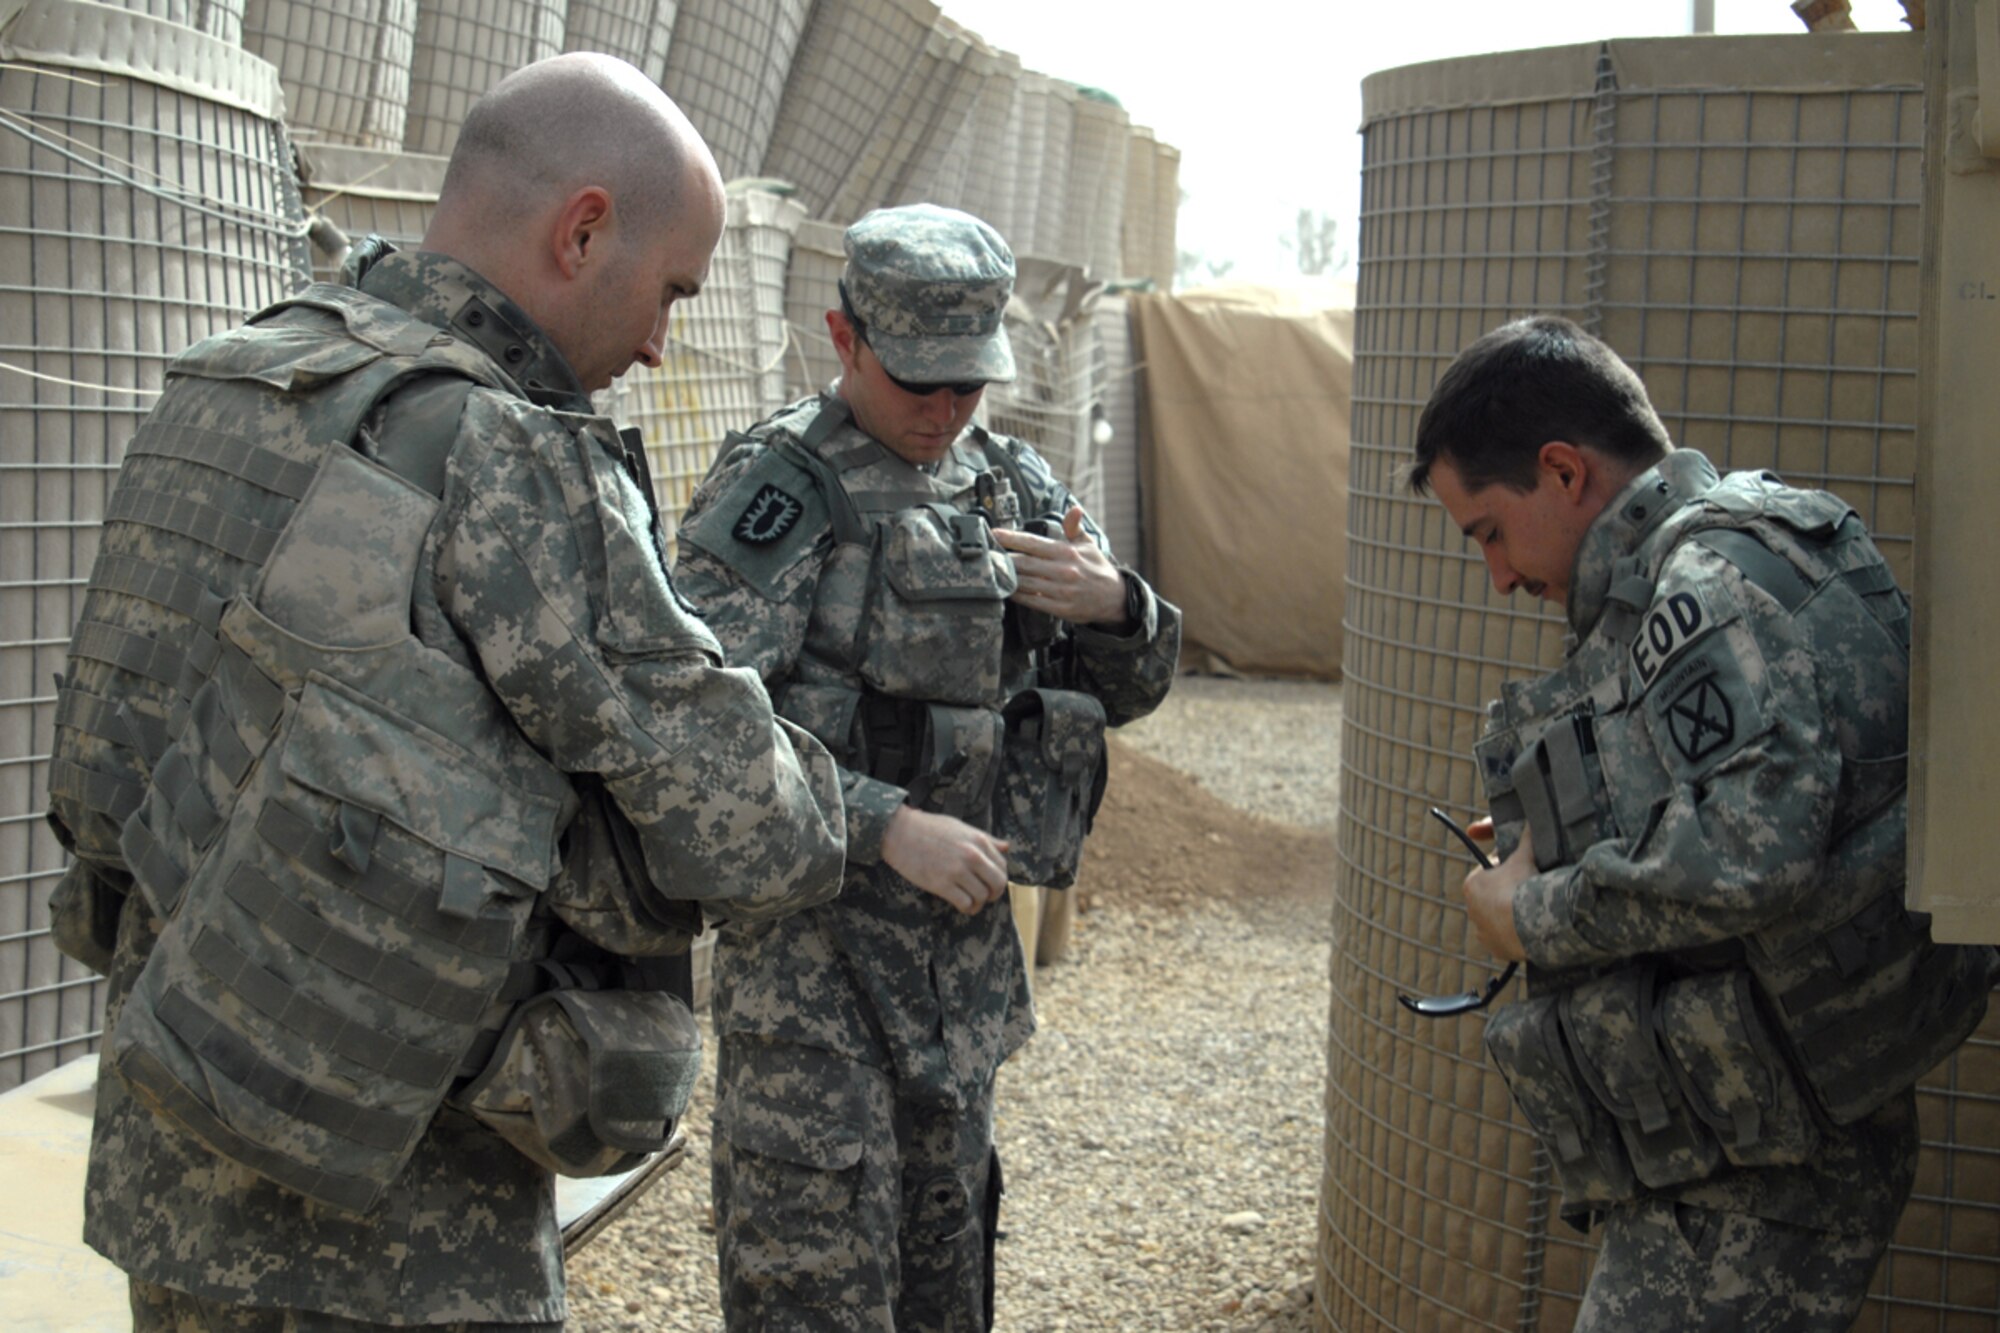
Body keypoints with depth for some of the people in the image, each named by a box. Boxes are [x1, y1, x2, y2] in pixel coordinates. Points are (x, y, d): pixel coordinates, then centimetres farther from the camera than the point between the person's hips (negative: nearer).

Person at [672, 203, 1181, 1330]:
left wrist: (1114, 605, -9)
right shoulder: (782, 486, -10)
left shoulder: (1016, 487, 10)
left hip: (965, 932, 7)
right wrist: (889, 827, -25)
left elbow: (1126, 690, 14)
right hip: (812, 923, -6)